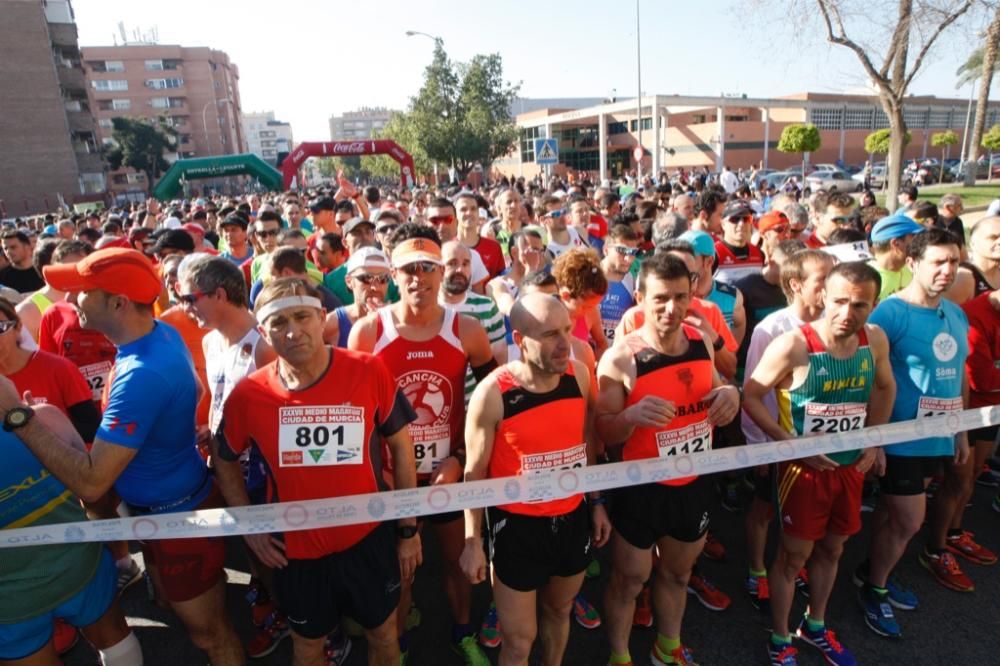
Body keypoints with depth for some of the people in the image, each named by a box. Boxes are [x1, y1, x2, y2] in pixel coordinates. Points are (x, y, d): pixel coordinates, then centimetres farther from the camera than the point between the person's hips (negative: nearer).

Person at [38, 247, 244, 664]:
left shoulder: (140, 375, -35)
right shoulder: (164, 334, -6)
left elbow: (91, 483, -33)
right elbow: (194, 391, 13)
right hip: (168, 504, 9)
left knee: (207, 631, 14)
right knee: (174, 600, 33)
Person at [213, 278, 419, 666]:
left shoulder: (369, 372, -19)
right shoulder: (248, 395, -15)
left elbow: (400, 446, -7)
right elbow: (225, 460, 6)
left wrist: (408, 529, -2)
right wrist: (248, 527, 1)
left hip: (370, 538, -1)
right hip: (296, 549, 1)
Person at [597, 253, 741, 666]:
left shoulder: (701, 341, -5)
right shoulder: (620, 359, -22)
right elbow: (604, 434, -17)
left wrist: (730, 394, -12)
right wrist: (633, 415, -38)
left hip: (694, 483, 6)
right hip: (640, 488, -5)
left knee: (677, 572, 27)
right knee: (629, 579, 15)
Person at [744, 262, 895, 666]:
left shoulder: (875, 341, -5)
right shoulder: (793, 345, -24)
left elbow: (885, 387, 14)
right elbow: (750, 395, -17)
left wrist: (873, 439, 6)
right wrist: (792, 444, -22)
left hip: (850, 466, 6)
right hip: (804, 467, -5)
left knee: (832, 549, 21)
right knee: (794, 555, 8)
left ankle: (815, 626, 45)